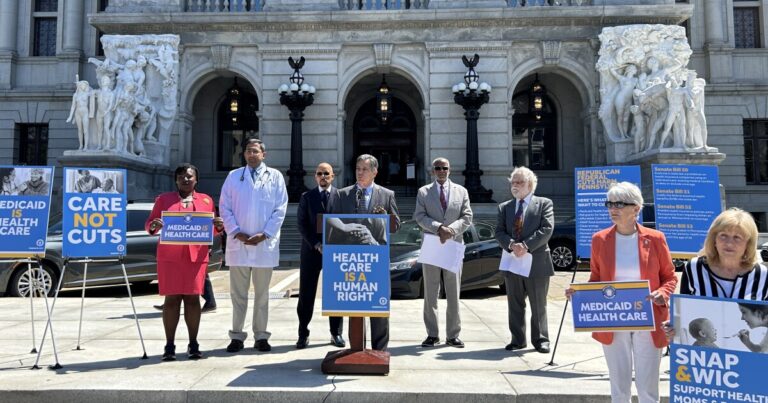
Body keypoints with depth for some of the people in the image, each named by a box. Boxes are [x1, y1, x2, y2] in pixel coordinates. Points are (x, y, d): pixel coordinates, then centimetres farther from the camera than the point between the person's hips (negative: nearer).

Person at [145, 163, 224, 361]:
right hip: (169, 257, -1)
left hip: (196, 256, 1)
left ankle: (193, 344, 9)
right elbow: (149, 224, 10)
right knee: (171, 298, 0)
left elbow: (213, 230, 15)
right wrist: (153, 226, -14)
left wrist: (219, 226, -8)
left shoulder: (206, 200, 12)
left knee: (193, 298, 2)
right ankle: (169, 345, 6)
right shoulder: (163, 199, 10)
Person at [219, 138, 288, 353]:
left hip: (265, 243, -1)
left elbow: (280, 209, 1)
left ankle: (261, 336, 15)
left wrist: (265, 234, -8)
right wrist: (235, 232, -7)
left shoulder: (275, 176, 7)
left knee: (262, 293, 7)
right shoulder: (233, 176, 10)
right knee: (238, 293, 5)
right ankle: (237, 336, 13)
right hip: (238, 242, 1)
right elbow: (224, 207, 6)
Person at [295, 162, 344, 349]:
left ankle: (336, 333, 16)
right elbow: (302, 224, 1)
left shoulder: (341, 195, 5)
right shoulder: (307, 197, 7)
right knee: (306, 295, 2)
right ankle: (303, 334, 13)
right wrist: (316, 244, -10)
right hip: (311, 250, 0)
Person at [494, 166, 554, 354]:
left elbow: (546, 229, -9)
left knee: (539, 305, 6)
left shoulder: (544, 204, 3)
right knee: (515, 305, 10)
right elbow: (499, 232, 4)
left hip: (537, 262, -3)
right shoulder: (504, 207, 13)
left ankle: (540, 340, 18)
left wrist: (526, 246, -19)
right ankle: (518, 340, 21)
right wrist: (511, 245, -16)